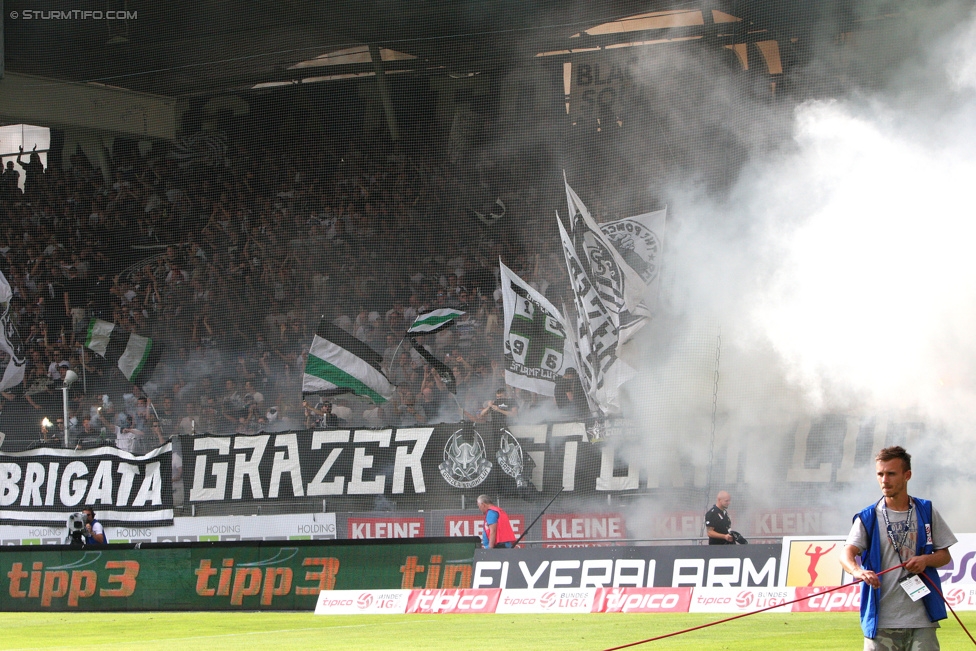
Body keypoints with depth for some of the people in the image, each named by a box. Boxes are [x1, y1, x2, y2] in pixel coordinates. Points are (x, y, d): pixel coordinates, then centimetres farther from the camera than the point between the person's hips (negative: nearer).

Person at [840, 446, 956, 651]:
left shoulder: (926, 511, 9)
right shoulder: (867, 518, 3)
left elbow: (945, 555, 14)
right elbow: (847, 553, -12)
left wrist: (926, 560, -9)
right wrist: (857, 570, -35)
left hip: (922, 619, 1)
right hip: (881, 621, -1)